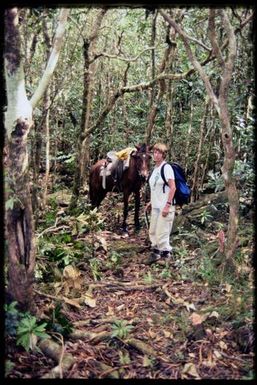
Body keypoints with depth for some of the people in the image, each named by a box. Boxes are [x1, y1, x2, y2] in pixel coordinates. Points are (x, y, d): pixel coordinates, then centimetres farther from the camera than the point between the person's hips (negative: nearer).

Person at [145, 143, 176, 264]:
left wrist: (168, 205, -20)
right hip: (155, 206, 8)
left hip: (165, 207, -8)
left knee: (162, 233, -3)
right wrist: (151, 201, 15)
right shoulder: (155, 168, 11)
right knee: (153, 231, 14)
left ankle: (165, 254, 12)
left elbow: (173, 188, -16)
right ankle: (155, 252, 28)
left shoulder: (167, 168, -12)